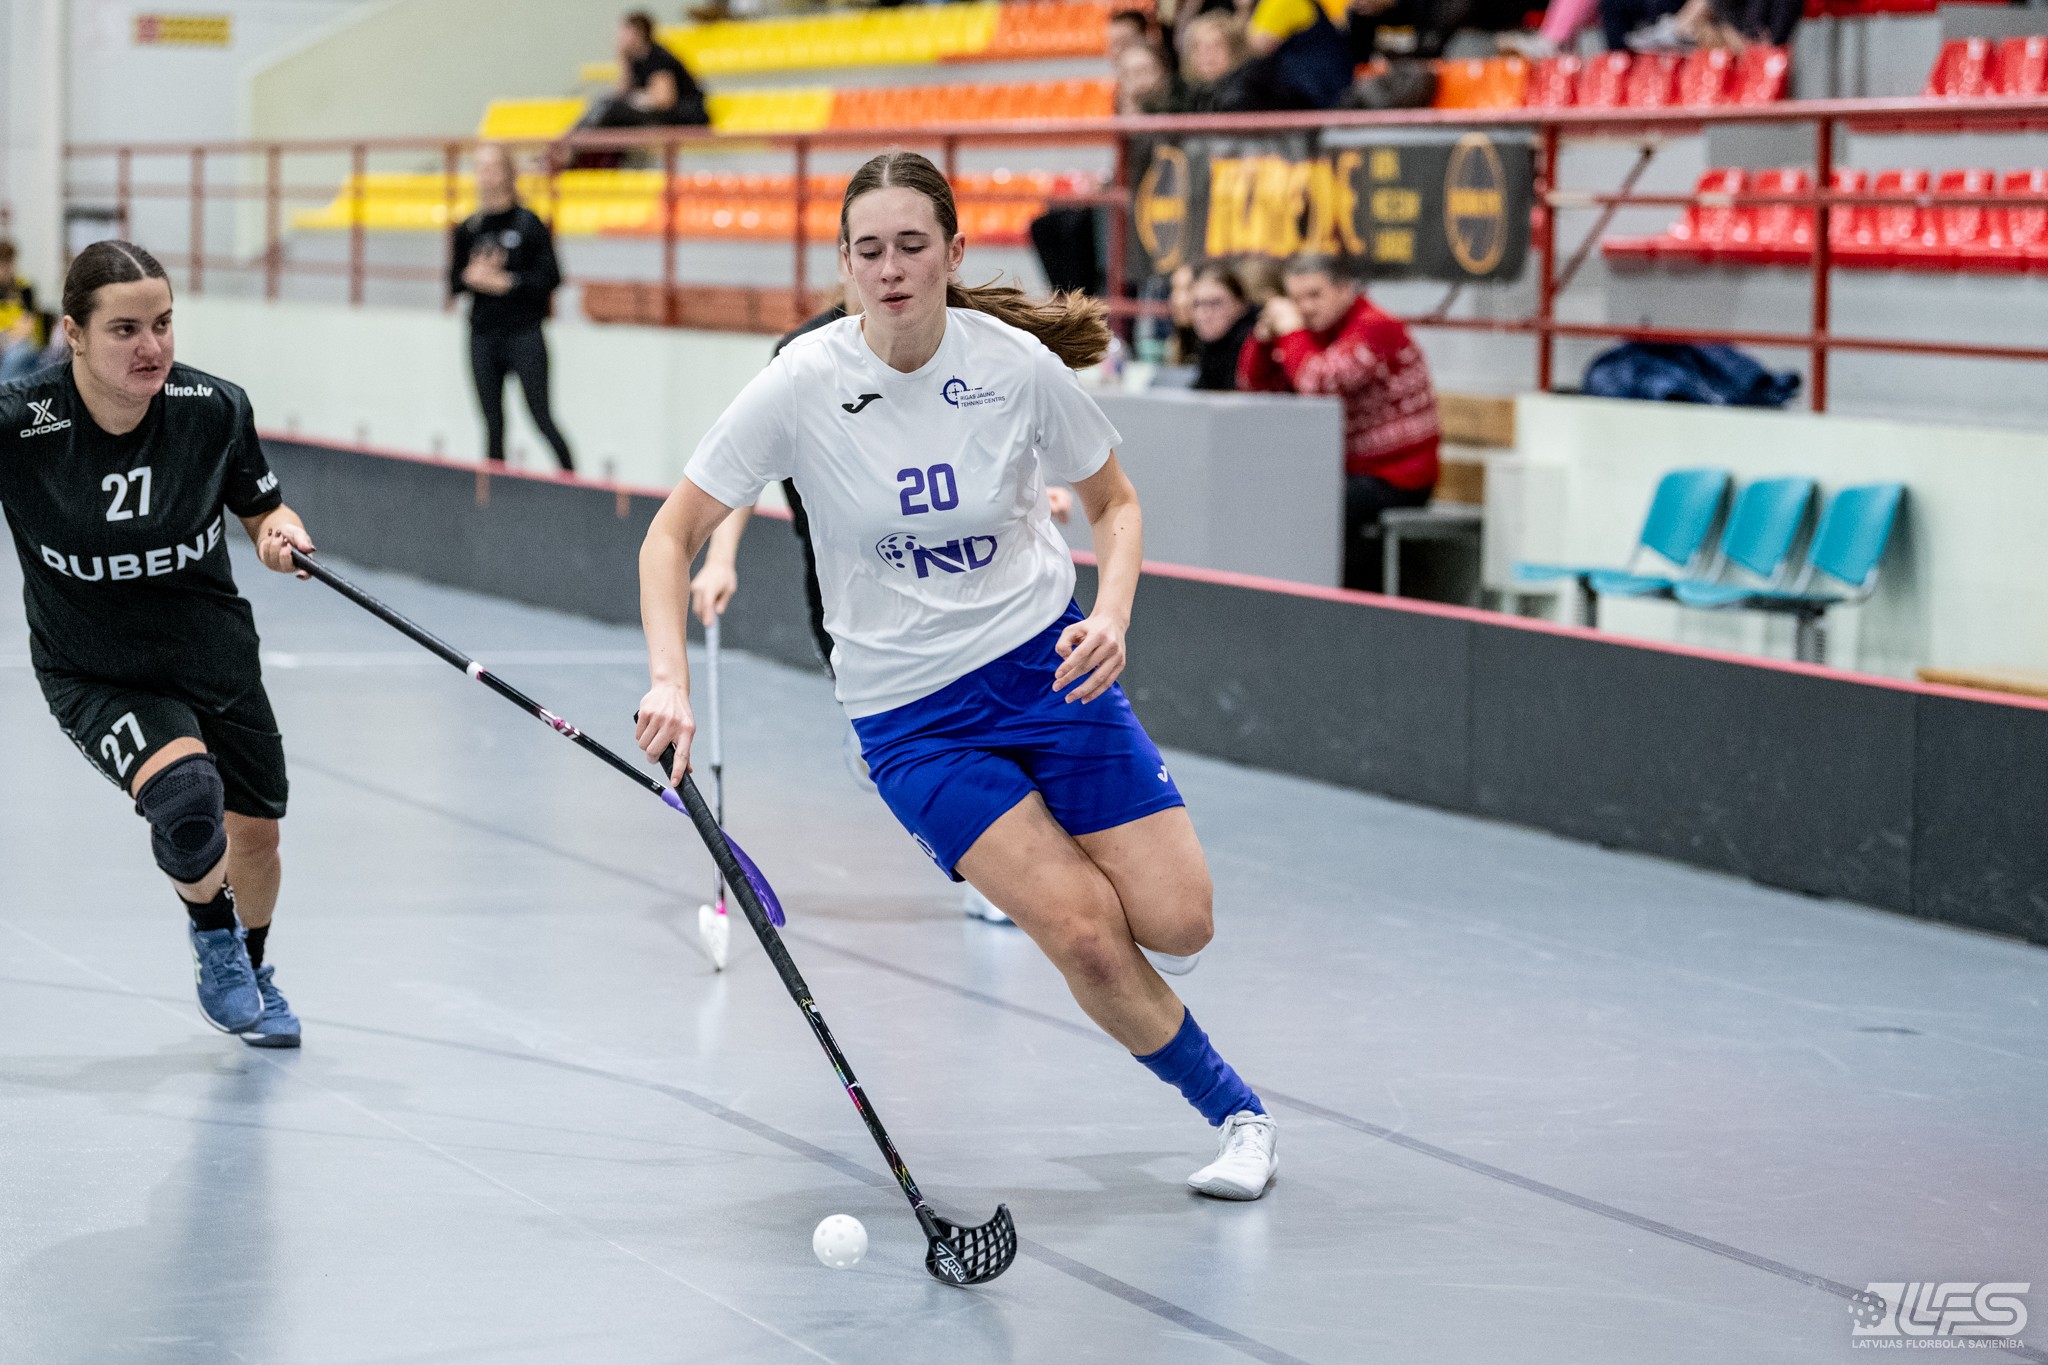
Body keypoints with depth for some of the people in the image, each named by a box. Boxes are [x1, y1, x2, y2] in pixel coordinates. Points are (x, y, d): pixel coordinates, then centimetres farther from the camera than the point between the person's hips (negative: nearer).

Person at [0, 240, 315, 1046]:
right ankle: (212, 932, 5)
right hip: (93, 676, -3)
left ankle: (249, 971, 49)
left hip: (214, 654, 3)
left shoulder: (214, 409, -14)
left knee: (255, 833, 15)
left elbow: (261, 508, 2)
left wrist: (280, 534, -18)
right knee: (185, 796, -29)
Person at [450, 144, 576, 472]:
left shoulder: (529, 223, -4)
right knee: (493, 425, 6)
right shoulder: (468, 229, 9)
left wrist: (508, 282, -17)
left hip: (524, 333, -4)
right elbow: (454, 282, 13)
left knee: (541, 417, -6)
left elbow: (551, 277, -8)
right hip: (482, 336, 4)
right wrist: (471, 276, -8)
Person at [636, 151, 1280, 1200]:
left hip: (1045, 662, 2)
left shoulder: (1020, 364, -12)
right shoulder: (804, 385, -15)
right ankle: (1232, 1110, 7)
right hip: (908, 711, -1)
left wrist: (1111, 616, -14)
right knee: (1084, 934, -18)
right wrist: (670, 682, -23)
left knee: (1176, 923, -7)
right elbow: (672, 535, -8)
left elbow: (1114, 504, 5)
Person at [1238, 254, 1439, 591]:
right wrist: (1264, 335, -5)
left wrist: (1290, 331, -16)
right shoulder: (1316, 330, 11)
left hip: (1396, 477, -9)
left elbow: (1318, 382, -30)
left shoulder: (1375, 329, -16)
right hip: (1351, 470, 9)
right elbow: (1254, 384, 11)